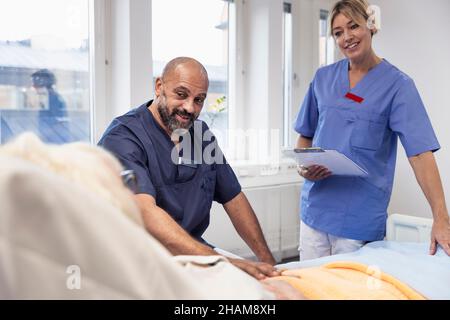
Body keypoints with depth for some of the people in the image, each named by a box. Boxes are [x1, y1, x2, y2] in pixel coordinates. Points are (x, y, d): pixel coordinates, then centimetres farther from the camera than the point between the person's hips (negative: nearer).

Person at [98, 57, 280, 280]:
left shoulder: (201, 133, 8)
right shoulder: (122, 138, -15)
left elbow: (233, 199, 12)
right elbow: (145, 212, -30)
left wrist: (268, 261, 2)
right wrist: (219, 261, -41)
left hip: (194, 249, 7)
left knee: (257, 279, -15)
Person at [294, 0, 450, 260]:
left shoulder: (397, 85, -6)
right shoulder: (323, 78, 7)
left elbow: (420, 152, -14)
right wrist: (303, 166, -6)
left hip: (361, 217, -3)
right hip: (315, 208, 4)